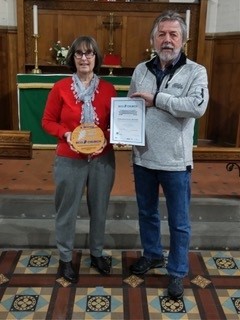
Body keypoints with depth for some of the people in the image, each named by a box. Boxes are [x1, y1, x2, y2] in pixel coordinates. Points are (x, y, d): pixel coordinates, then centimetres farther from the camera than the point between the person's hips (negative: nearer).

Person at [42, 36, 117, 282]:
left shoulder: (108, 89, -1)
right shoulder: (60, 88, -5)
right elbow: (48, 121, 0)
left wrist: (106, 138, -15)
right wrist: (66, 134, -18)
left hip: (102, 159, 2)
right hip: (69, 160, -2)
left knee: (99, 208, 15)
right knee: (67, 210, 10)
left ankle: (97, 254, 37)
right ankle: (65, 258, 30)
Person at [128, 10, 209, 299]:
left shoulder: (195, 71, -6)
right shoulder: (141, 70, 7)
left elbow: (197, 106, -23)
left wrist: (156, 98, -20)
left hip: (175, 160, -4)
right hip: (143, 157, 4)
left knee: (179, 221, 8)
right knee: (146, 212, 20)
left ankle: (177, 272, 27)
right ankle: (152, 254, 43)